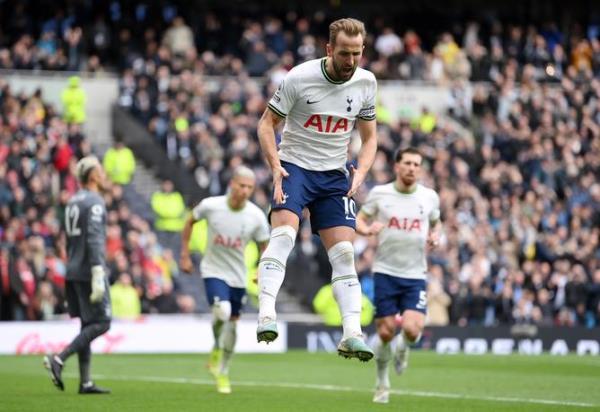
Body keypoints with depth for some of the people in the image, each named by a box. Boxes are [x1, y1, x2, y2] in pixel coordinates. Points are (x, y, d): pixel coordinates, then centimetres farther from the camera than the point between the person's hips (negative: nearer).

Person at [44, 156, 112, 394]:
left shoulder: (73, 202, 16)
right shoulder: (94, 202, -12)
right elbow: (94, 240, -21)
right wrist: (98, 277, -24)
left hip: (74, 272, 9)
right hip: (88, 271, -9)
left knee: (88, 325, 10)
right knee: (101, 323, -5)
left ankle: (85, 382, 7)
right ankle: (58, 360, -14)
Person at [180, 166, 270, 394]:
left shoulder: (257, 217, -11)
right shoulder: (210, 206, -14)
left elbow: (265, 248, 2)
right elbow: (190, 222, 5)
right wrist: (185, 255, 4)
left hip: (238, 276, 3)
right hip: (213, 270, -3)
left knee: (232, 324, 10)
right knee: (222, 311, -28)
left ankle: (223, 374, 29)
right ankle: (216, 351, 1)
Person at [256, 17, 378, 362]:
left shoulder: (366, 83, -1)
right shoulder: (300, 77, -13)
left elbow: (369, 136, 10)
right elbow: (267, 123, -5)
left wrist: (361, 172, -8)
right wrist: (275, 165, -20)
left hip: (335, 175, 4)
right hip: (295, 166, -4)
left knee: (344, 252, -5)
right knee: (284, 233, -26)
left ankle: (352, 334, -8)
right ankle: (266, 315, -32)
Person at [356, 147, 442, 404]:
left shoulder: (429, 197, 2)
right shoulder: (379, 193, -1)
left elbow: (436, 222, 21)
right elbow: (359, 220, 8)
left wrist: (435, 236, -2)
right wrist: (367, 229, -15)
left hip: (415, 275, 1)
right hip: (385, 272, -1)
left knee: (412, 330, -17)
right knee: (385, 333, -2)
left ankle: (402, 349, 21)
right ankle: (382, 383, 22)